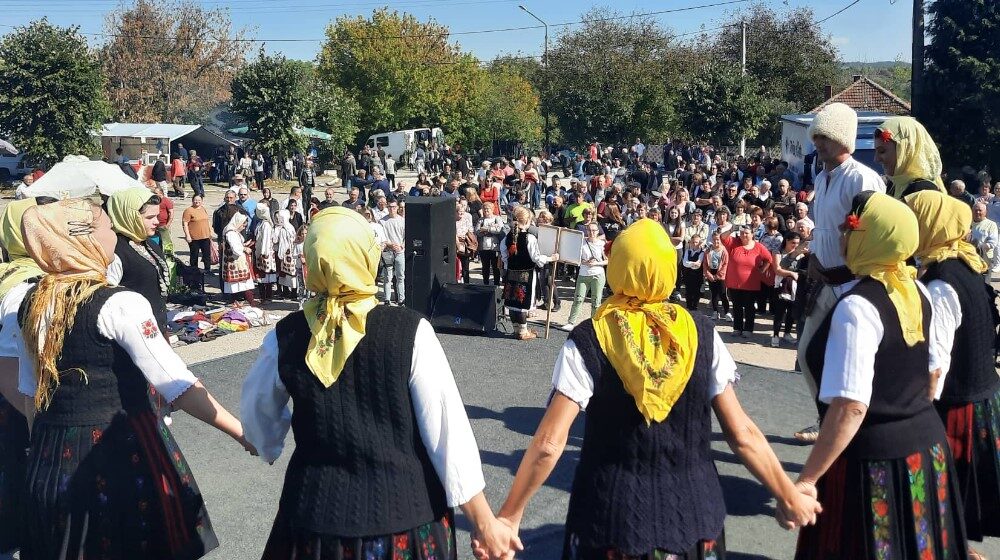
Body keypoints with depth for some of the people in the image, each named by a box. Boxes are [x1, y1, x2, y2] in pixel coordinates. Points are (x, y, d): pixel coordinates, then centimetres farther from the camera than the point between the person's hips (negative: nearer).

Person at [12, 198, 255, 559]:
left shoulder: (33, 304, 3)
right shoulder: (119, 305, -18)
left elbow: (30, 390, 13)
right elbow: (179, 387, -22)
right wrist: (241, 431, -19)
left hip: (50, 455, 7)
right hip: (121, 450, -7)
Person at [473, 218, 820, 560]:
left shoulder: (588, 341, -13)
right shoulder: (702, 336, -7)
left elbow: (549, 443, -16)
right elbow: (741, 433, -5)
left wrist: (509, 516, -7)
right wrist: (789, 496, 8)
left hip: (612, 514, -2)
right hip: (693, 511, 2)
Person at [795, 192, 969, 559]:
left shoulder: (857, 306, -22)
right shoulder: (916, 292, 2)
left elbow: (851, 408, -27)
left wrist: (808, 478, -23)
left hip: (873, 459, -8)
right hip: (926, 444, 8)